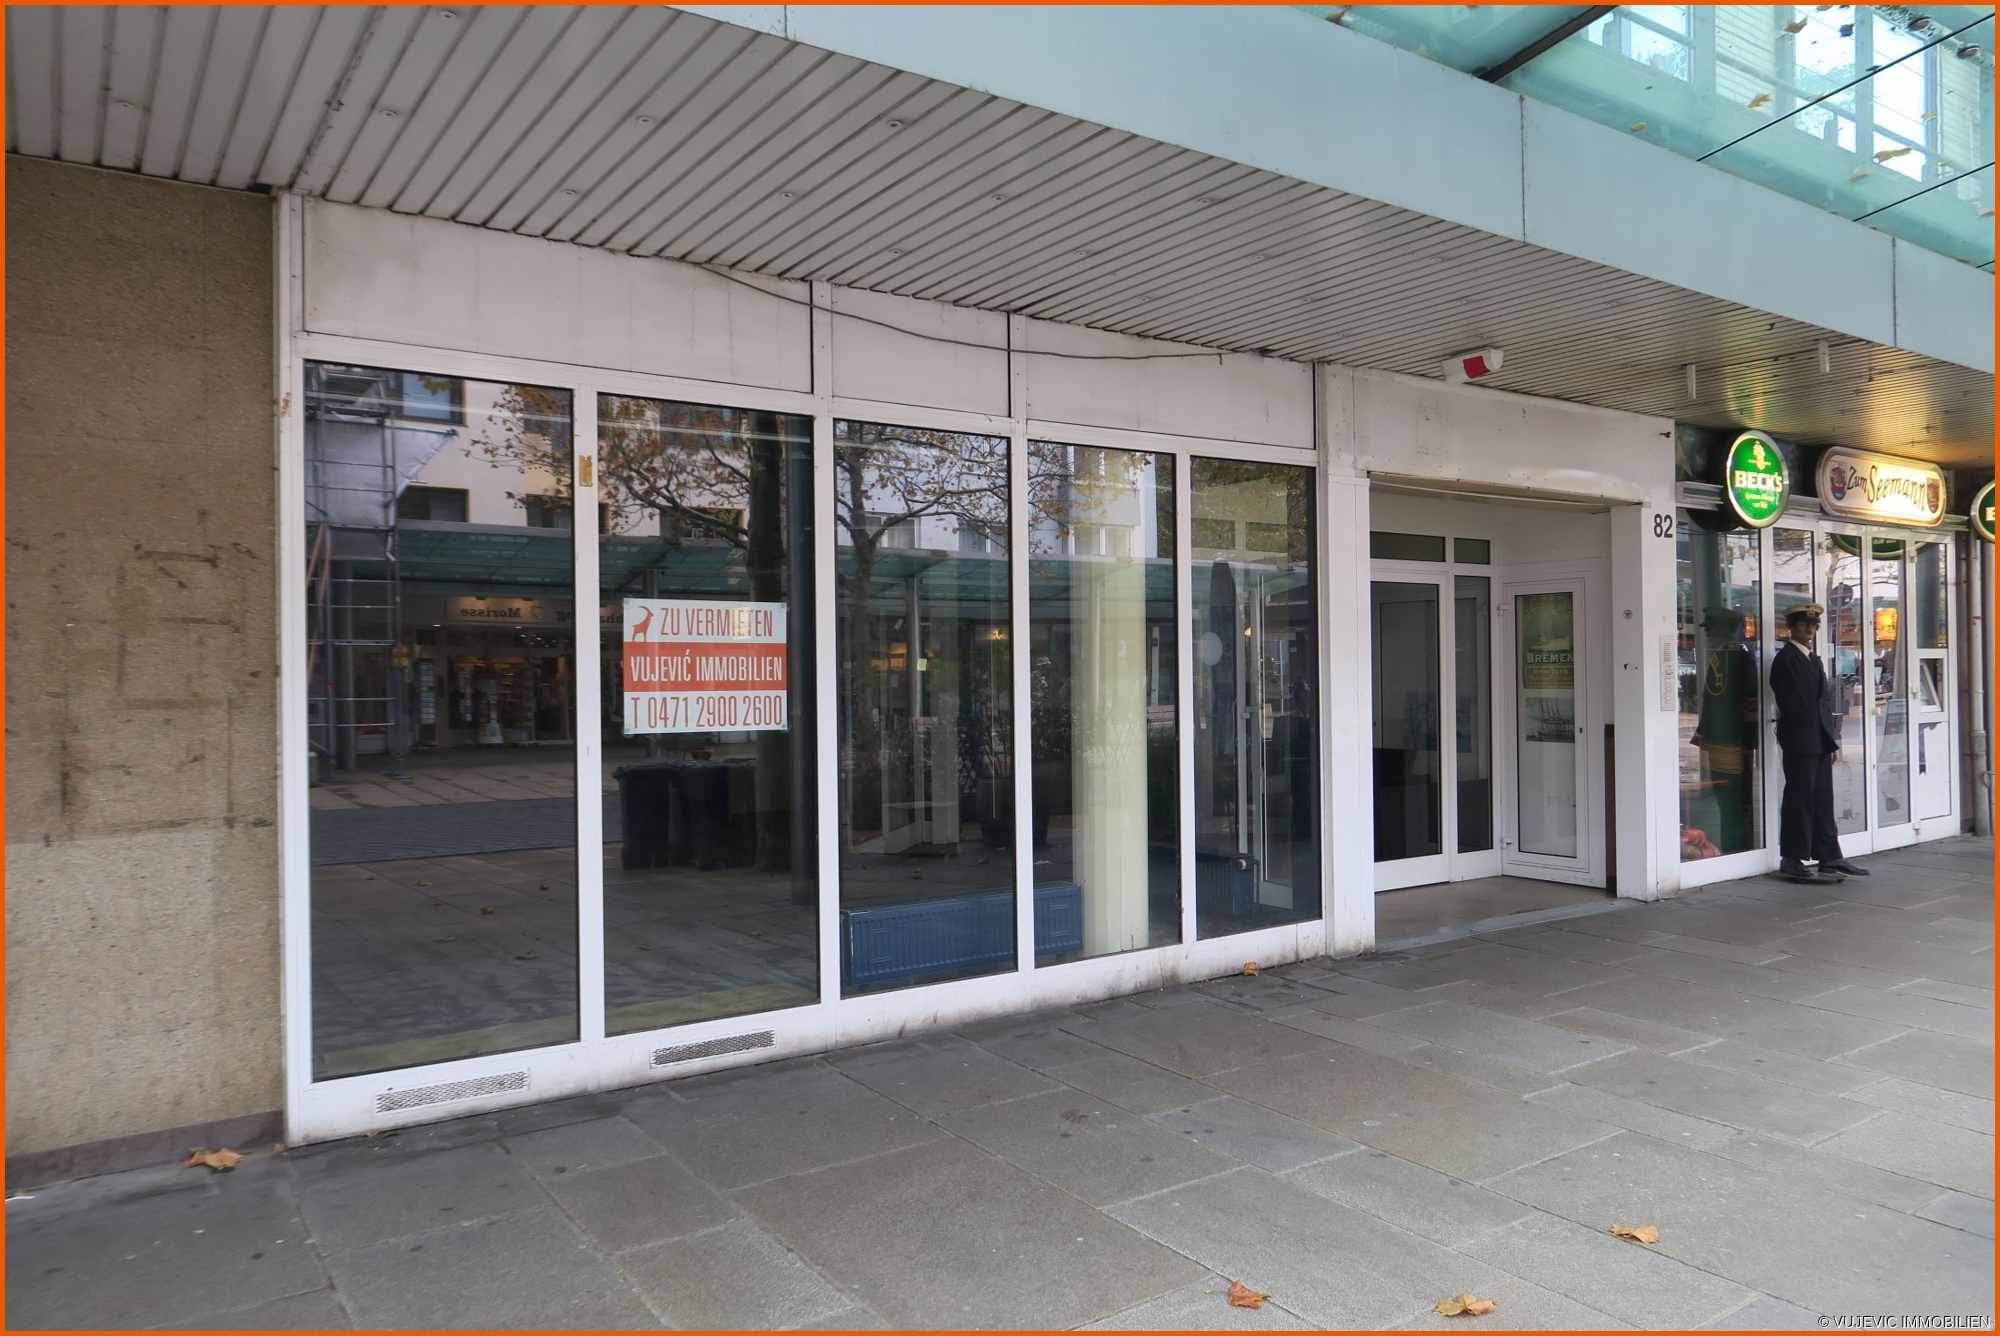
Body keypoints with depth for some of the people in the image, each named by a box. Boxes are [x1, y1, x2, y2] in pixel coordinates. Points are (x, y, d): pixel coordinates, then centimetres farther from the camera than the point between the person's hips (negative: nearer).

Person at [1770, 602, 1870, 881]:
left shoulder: (1813, 659, 19)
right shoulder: (1785, 658, -8)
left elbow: (1824, 699, 19)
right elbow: (1792, 702, -14)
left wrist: (1831, 739, 12)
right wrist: (1828, 738, -10)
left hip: (1820, 742, 8)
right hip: (1801, 741, -8)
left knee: (1823, 800, 10)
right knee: (1800, 799, -5)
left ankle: (1829, 857, 15)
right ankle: (1792, 859, 1)